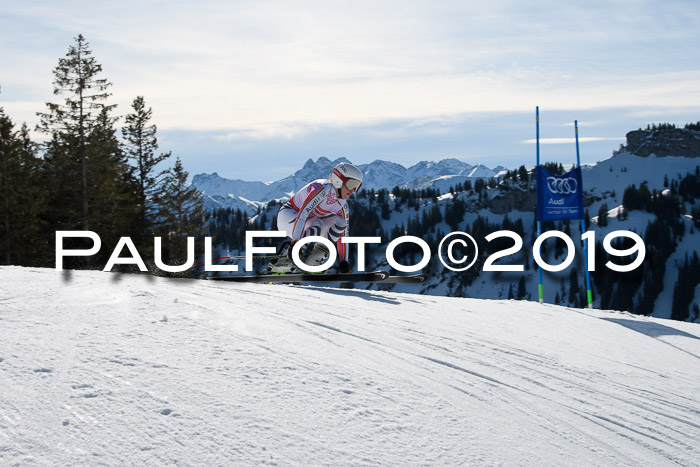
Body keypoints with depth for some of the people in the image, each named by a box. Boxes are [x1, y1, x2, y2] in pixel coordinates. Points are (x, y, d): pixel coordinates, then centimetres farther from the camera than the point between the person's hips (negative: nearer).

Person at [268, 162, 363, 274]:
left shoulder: (342, 206, -2)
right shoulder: (323, 189, -27)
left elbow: (343, 235, 5)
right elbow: (303, 213, -36)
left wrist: (343, 262, 0)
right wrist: (295, 243, -43)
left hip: (307, 222, 8)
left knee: (340, 222, -7)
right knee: (318, 227, -33)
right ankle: (284, 260, -25)